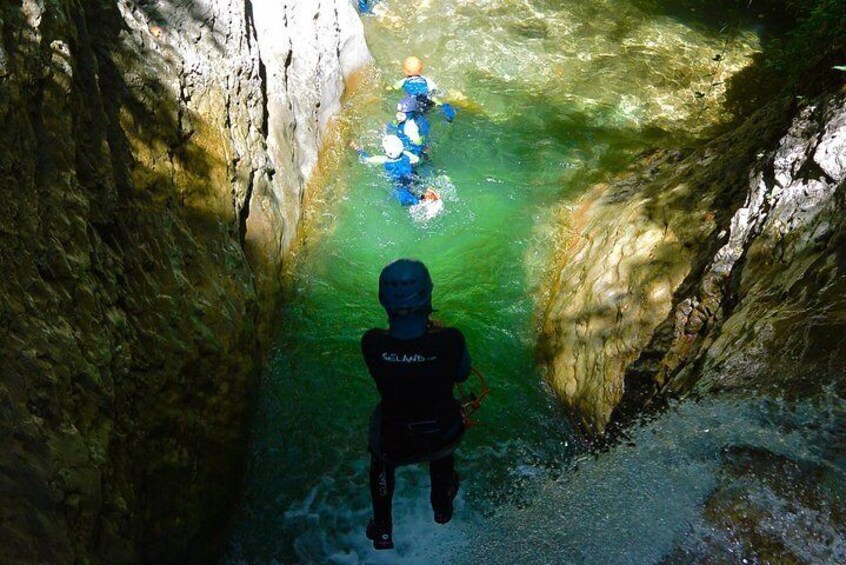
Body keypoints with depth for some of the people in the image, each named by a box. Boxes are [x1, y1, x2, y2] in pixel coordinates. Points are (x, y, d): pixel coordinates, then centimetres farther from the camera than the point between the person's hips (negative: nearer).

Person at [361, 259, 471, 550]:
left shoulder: (371, 343, -28)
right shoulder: (451, 340, -30)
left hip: (395, 442, 0)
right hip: (444, 436, 1)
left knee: (381, 459, 36)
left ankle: (382, 530, 49)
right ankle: (442, 507, 64)